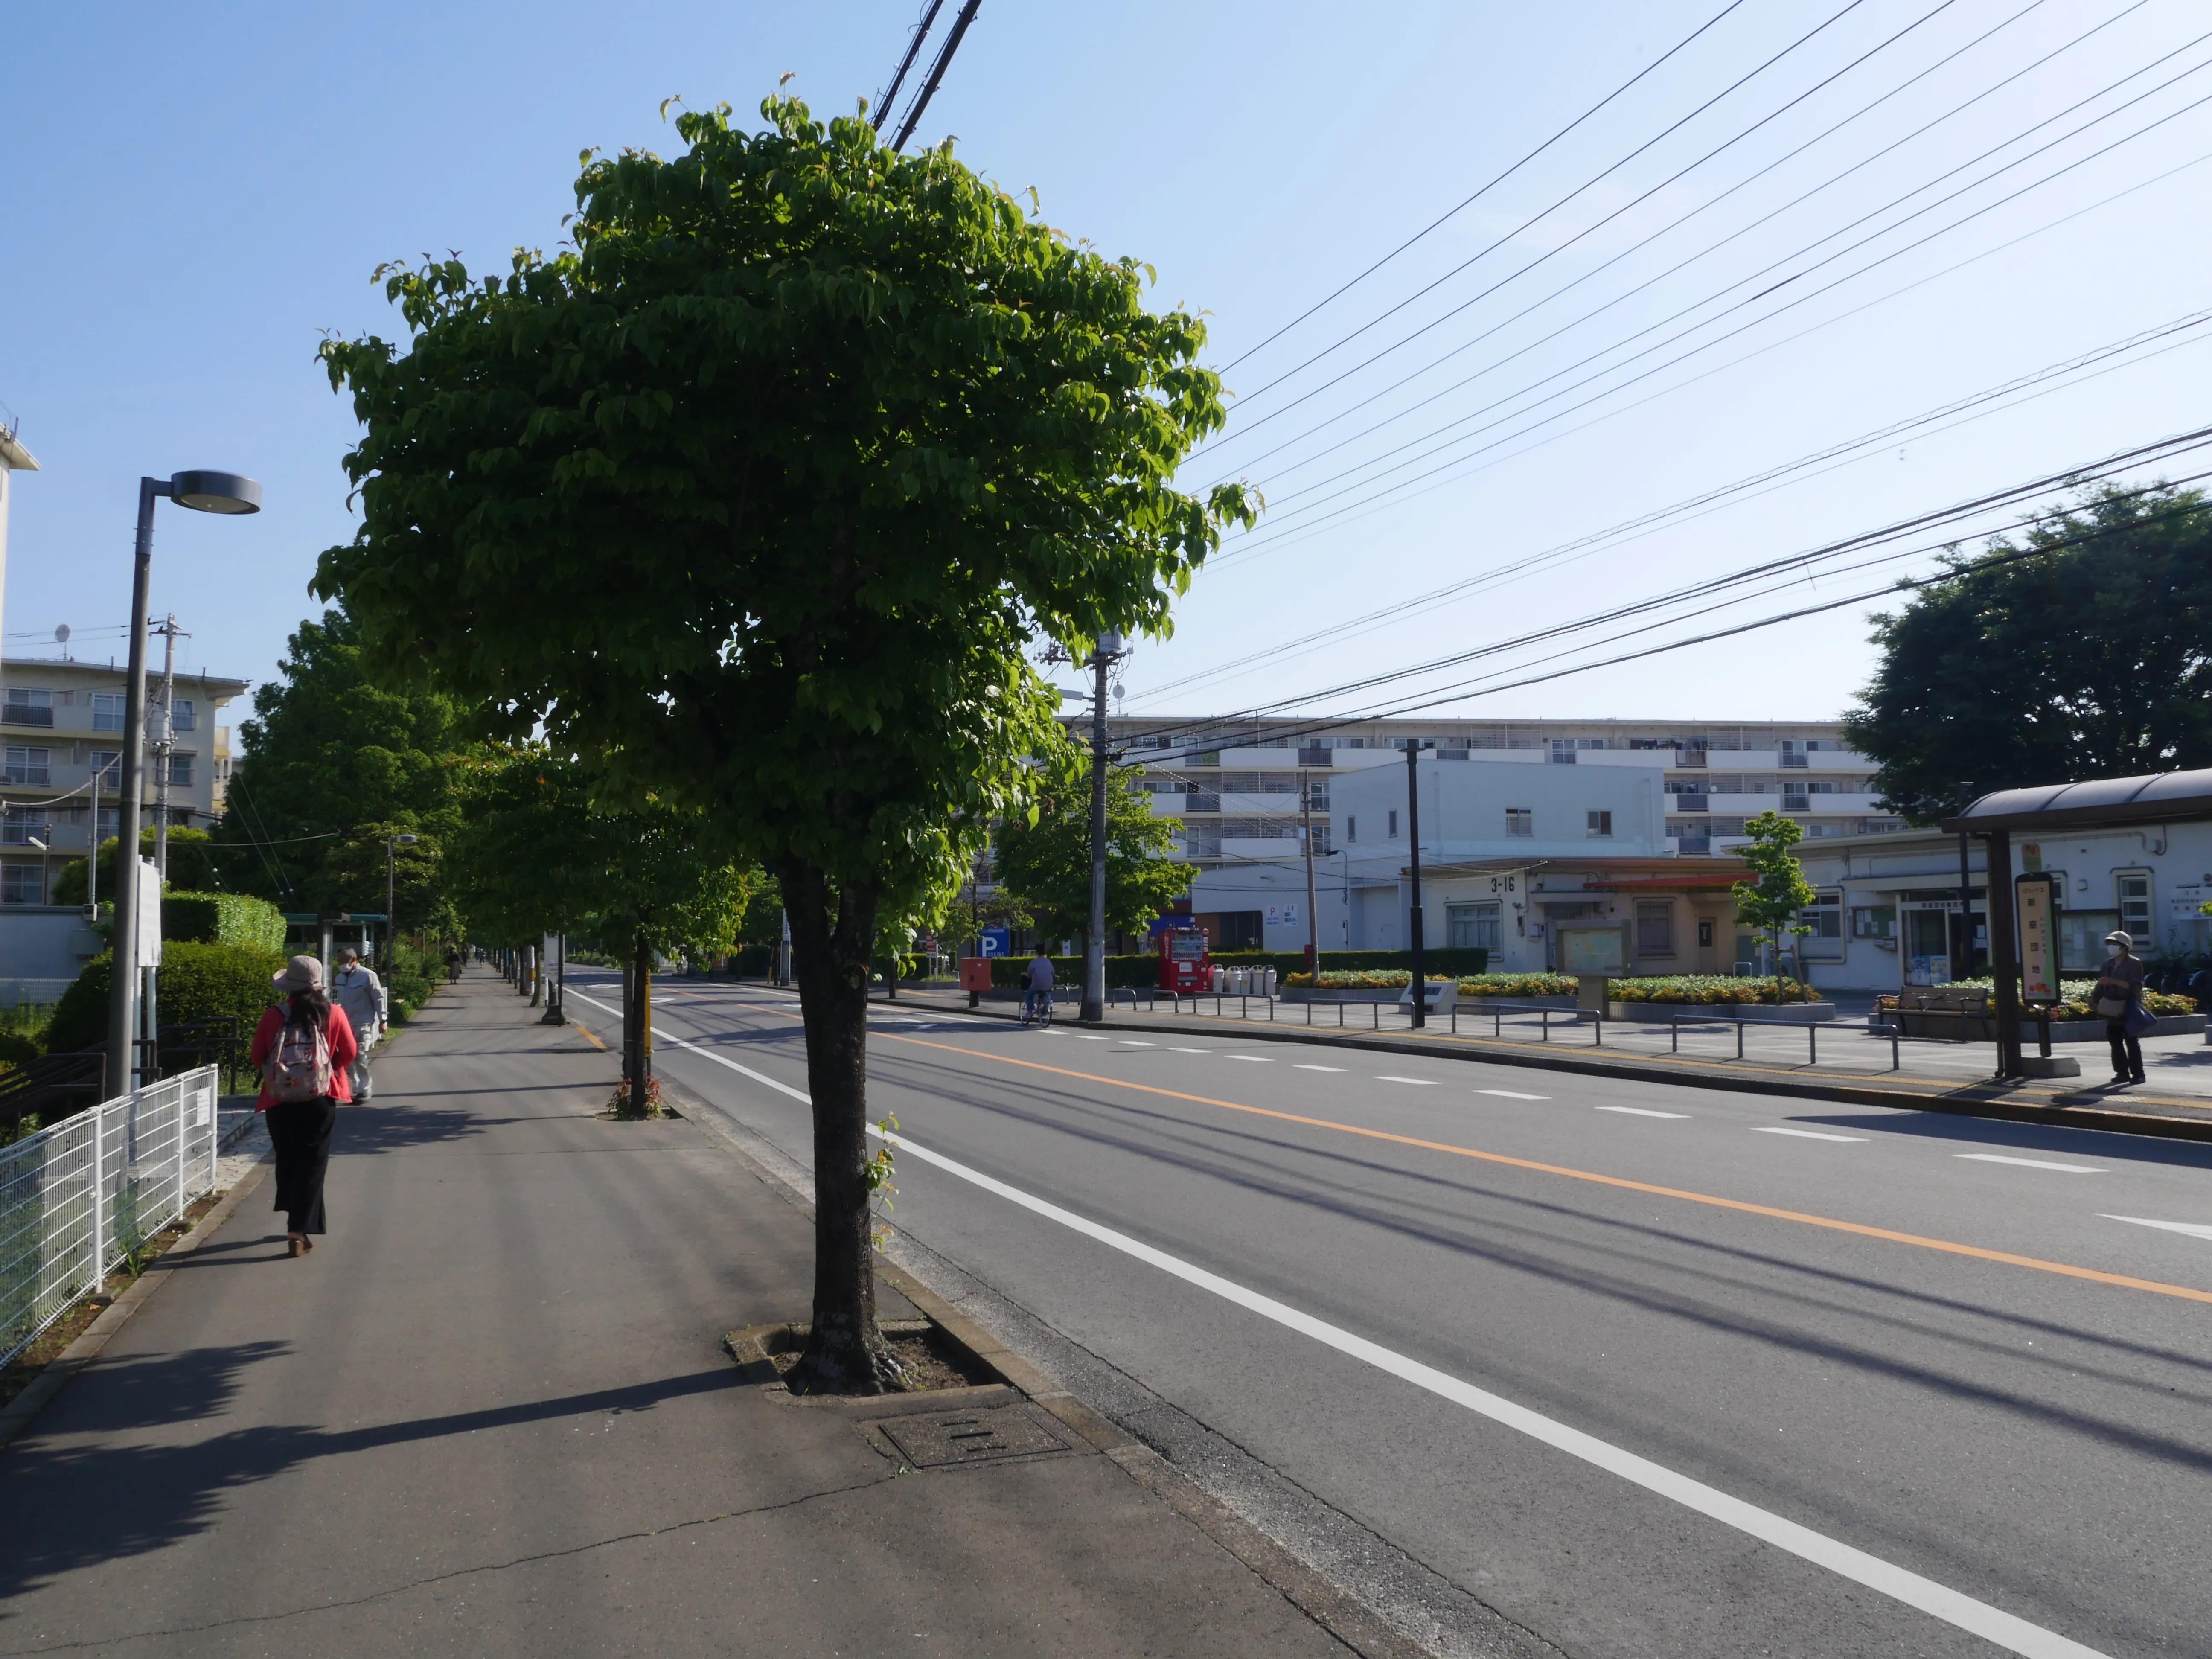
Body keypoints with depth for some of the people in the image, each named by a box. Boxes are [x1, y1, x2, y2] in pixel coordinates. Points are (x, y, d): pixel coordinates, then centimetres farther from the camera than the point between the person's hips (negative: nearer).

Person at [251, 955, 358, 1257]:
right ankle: (299, 1229, -5)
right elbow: (350, 1053, -1)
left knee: (287, 1160, 18)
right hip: (320, 1099, -1)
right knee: (312, 1163, 2)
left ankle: (296, 1220, 30)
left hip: (280, 1101, 1)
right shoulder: (332, 1015, -6)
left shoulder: (272, 1017, -6)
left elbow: (257, 1057, 1)